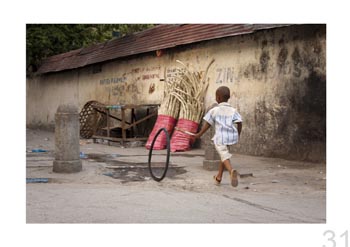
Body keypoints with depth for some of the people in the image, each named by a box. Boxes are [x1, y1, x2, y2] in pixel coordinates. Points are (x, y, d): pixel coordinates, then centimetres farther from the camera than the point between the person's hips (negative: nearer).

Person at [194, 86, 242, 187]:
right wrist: (238, 135, 14)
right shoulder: (233, 110, 7)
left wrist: (199, 134, 15)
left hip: (220, 136, -4)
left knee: (224, 156, -11)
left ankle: (232, 171, -43)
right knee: (223, 155, 23)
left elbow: (207, 124, 4)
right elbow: (239, 122, -1)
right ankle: (218, 178, 34)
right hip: (231, 136, 4)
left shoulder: (214, 110, 1)